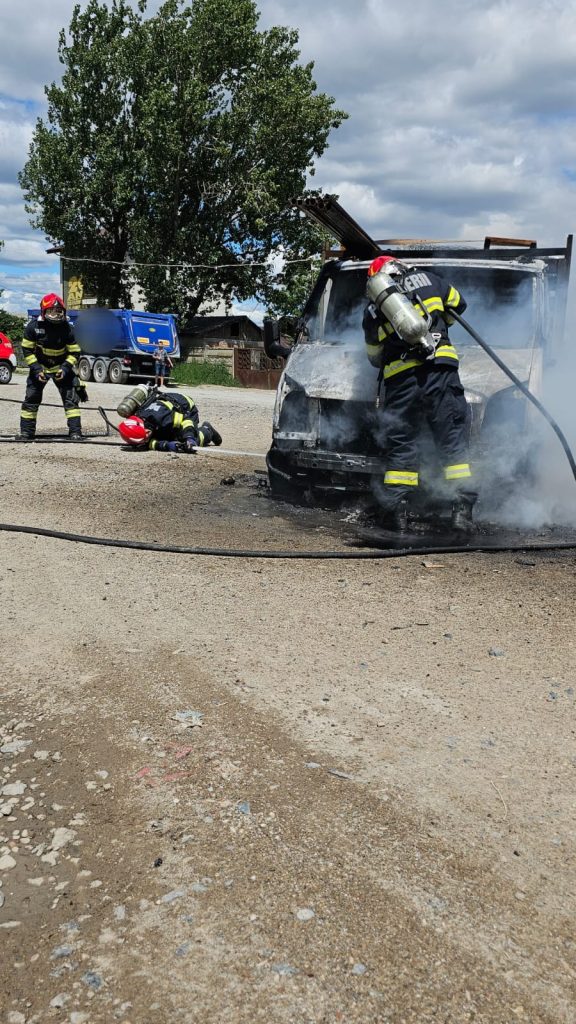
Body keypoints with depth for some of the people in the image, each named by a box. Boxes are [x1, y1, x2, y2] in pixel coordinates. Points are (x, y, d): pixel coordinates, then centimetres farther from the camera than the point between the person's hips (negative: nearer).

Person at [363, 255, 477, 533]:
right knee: (453, 440, 2)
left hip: (399, 380, 1)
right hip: (439, 369, -1)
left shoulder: (371, 311, 16)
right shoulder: (426, 280, 14)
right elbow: (458, 304, 28)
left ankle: (398, 513, 5)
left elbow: (374, 356, 24)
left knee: (400, 444, 8)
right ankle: (462, 510, -3)